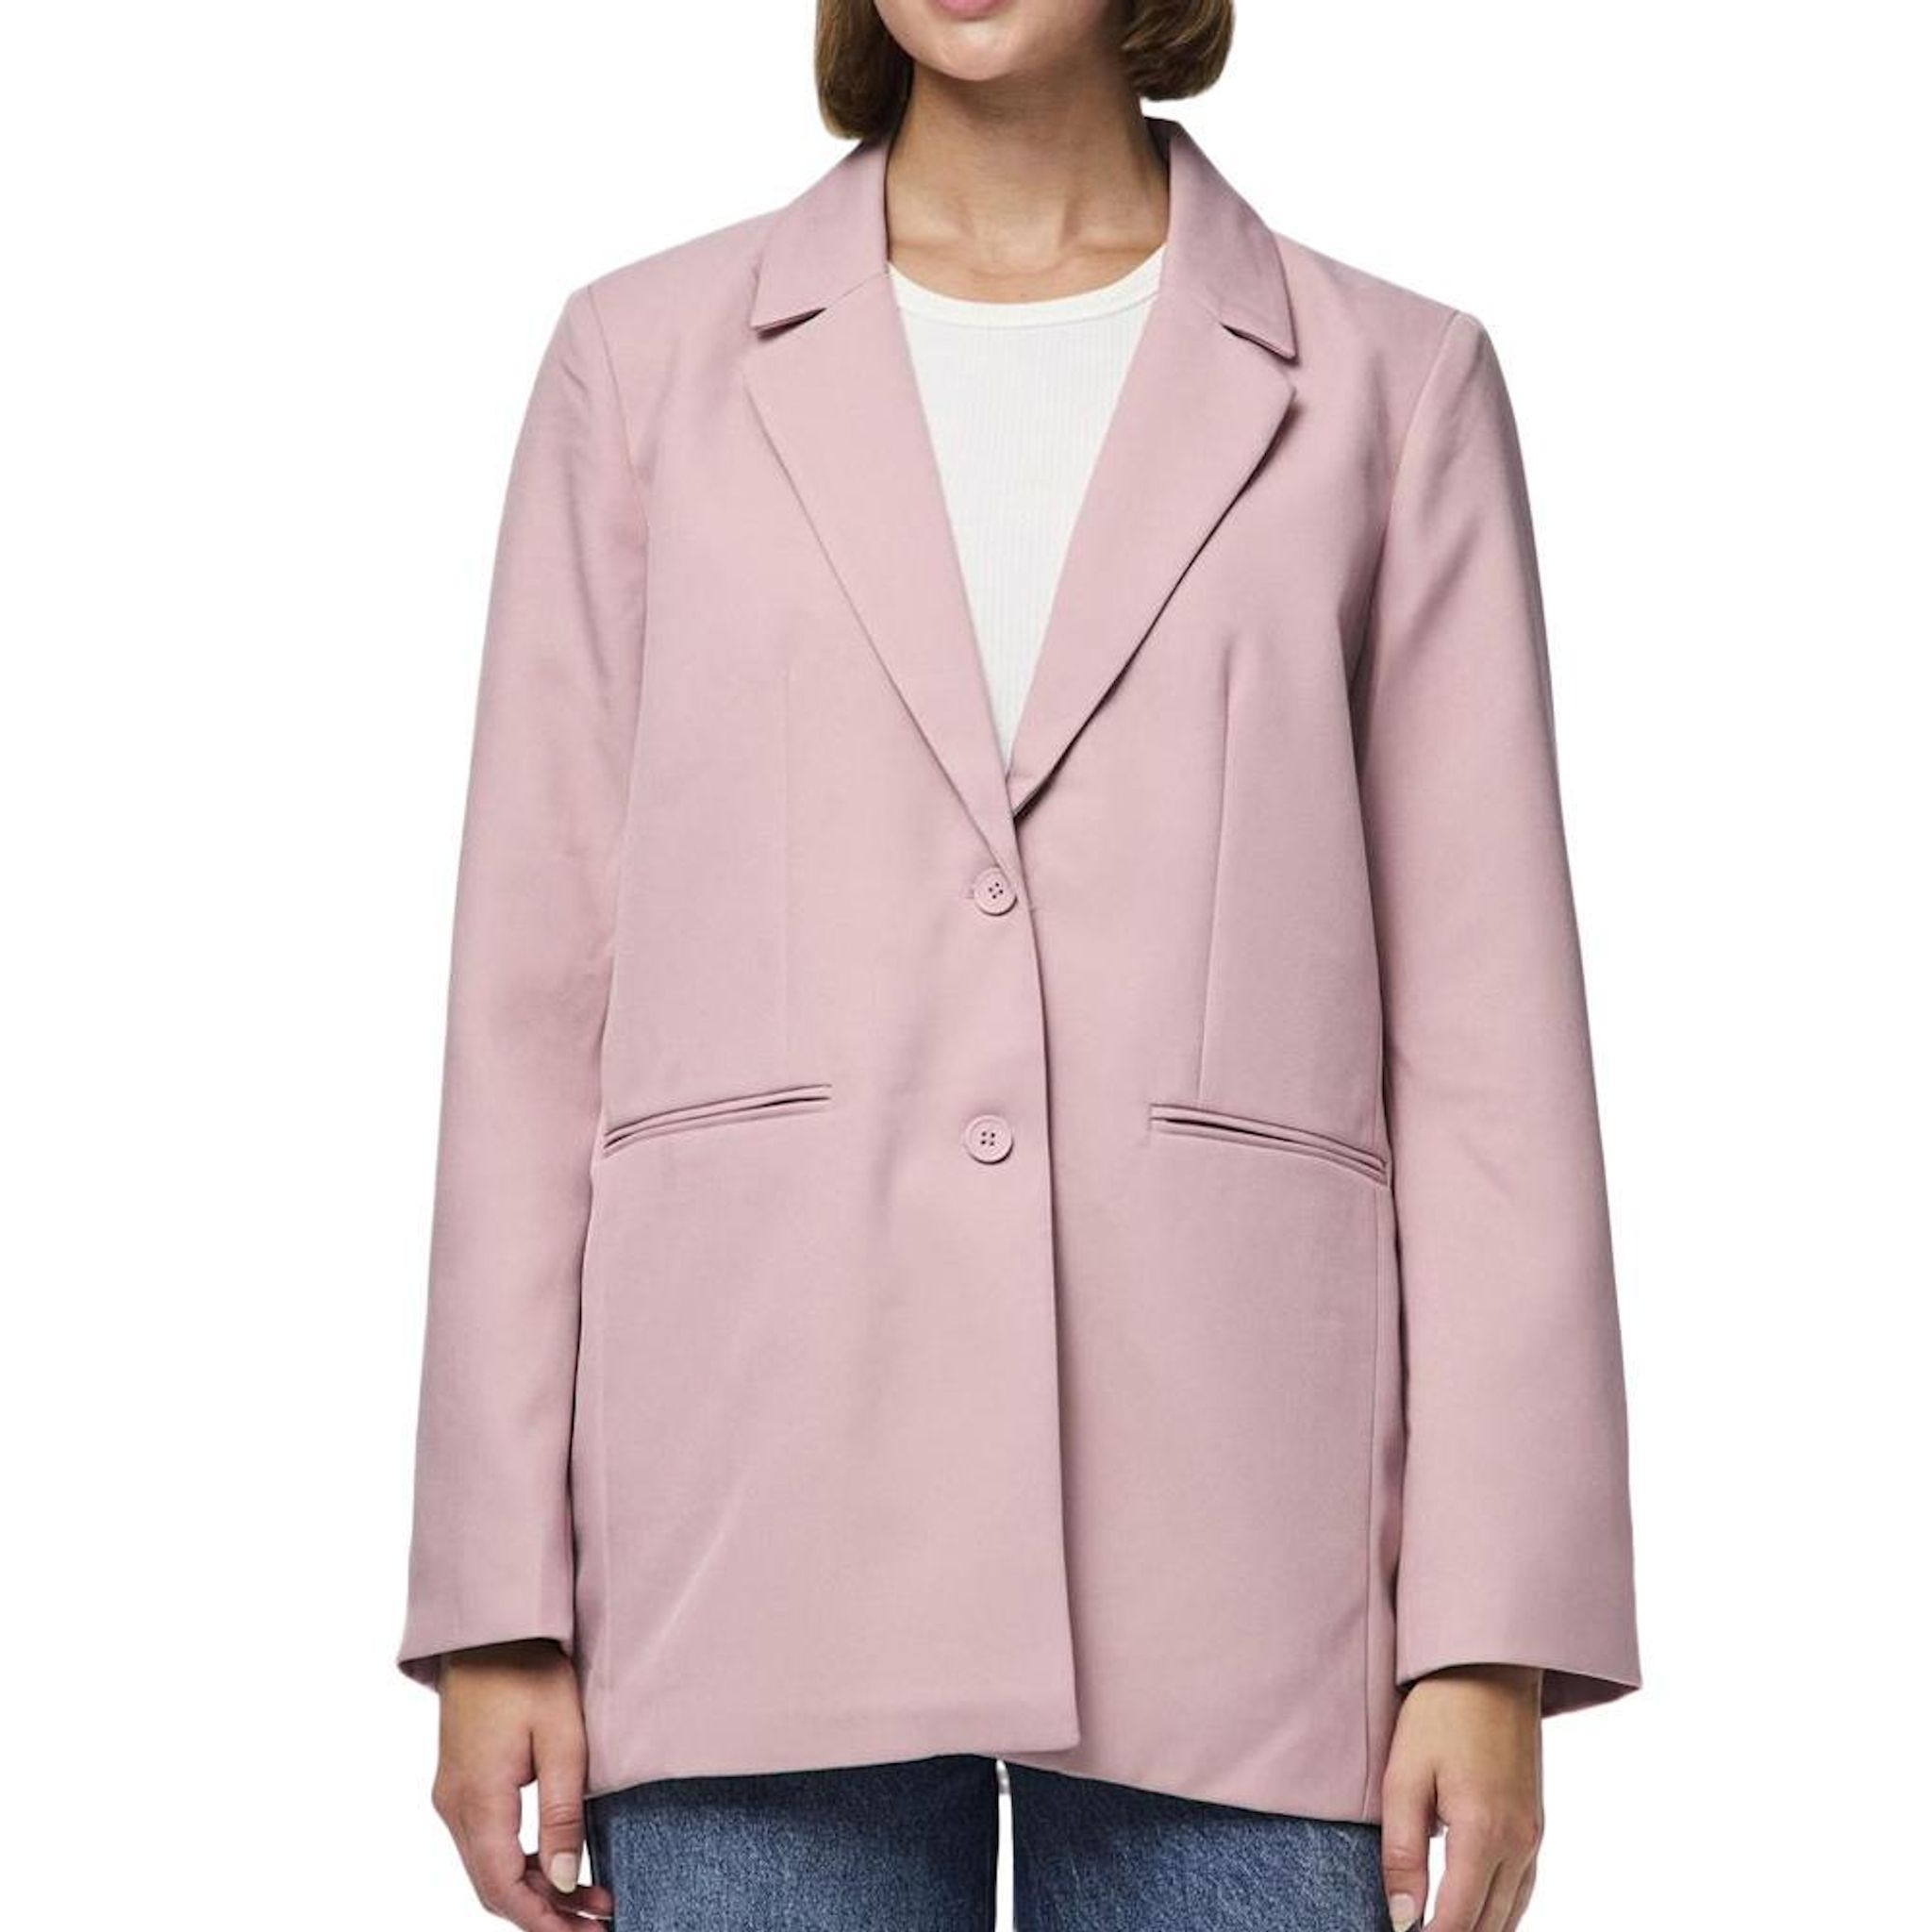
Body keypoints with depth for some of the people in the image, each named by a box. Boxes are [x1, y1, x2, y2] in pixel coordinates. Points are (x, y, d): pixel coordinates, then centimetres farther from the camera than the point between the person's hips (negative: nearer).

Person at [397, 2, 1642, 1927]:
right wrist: (498, 1605, 2)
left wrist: (1492, 1634, -3)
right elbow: (534, 1003, 7)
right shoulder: (649, 363, 10)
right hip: (762, 1518, 1)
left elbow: (1488, 1040, 4)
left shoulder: (1389, 388, 8)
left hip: (1223, 1550, 0)